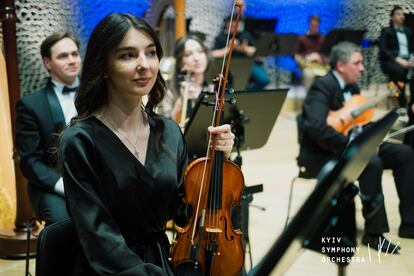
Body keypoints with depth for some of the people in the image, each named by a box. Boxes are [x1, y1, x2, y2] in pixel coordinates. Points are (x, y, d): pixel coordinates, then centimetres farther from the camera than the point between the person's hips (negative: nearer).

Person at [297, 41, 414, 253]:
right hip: (320, 153, -9)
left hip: (346, 146, 10)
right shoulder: (323, 86, -18)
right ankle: (374, 232, -20)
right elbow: (316, 127, -32)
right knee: (372, 163, -33)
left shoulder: (352, 88, 10)